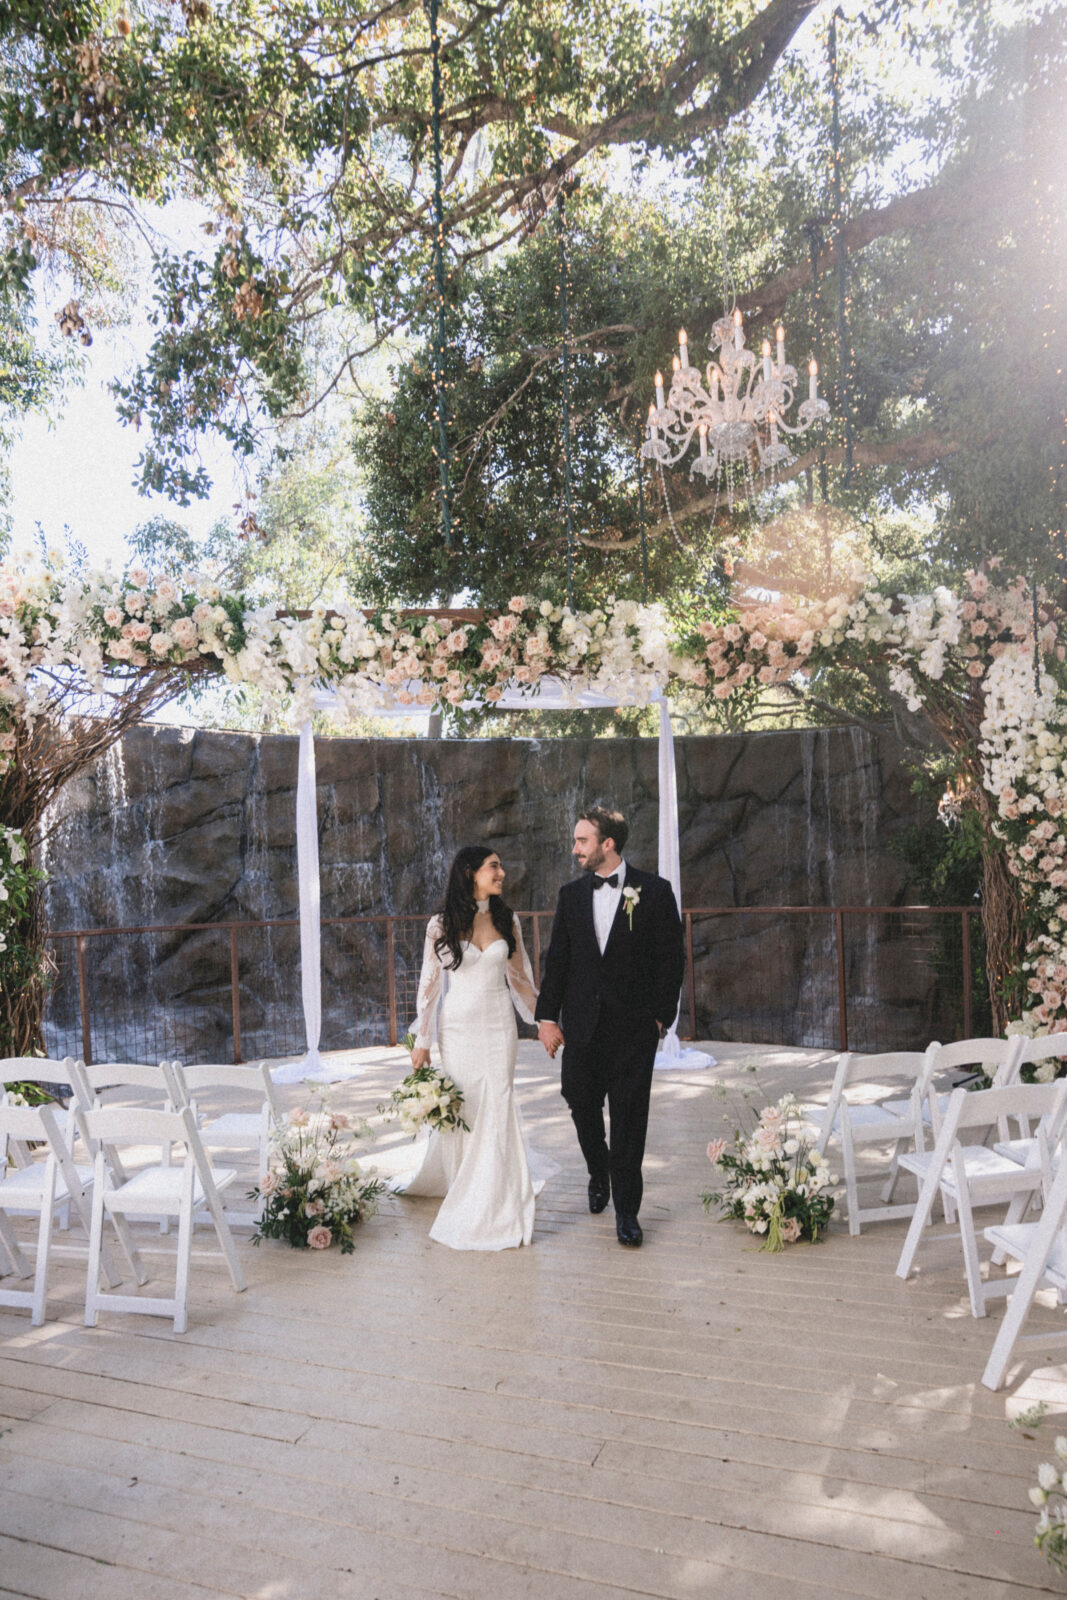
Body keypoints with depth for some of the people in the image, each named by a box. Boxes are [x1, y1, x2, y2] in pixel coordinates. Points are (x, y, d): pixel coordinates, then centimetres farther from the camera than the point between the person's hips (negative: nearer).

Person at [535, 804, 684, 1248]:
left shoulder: (654, 891, -3)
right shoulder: (571, 894, 7)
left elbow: (671, 959, -1)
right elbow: (557, 959, 8)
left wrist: (660, 1015, -6)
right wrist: (547, 1016, 3)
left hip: (633, 1027, -3)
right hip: (582, 1026, 3)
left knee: (629, 1119, 0)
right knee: (581, 1105, 12)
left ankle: (626, 1211, 14)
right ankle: (599, 1174, 41)